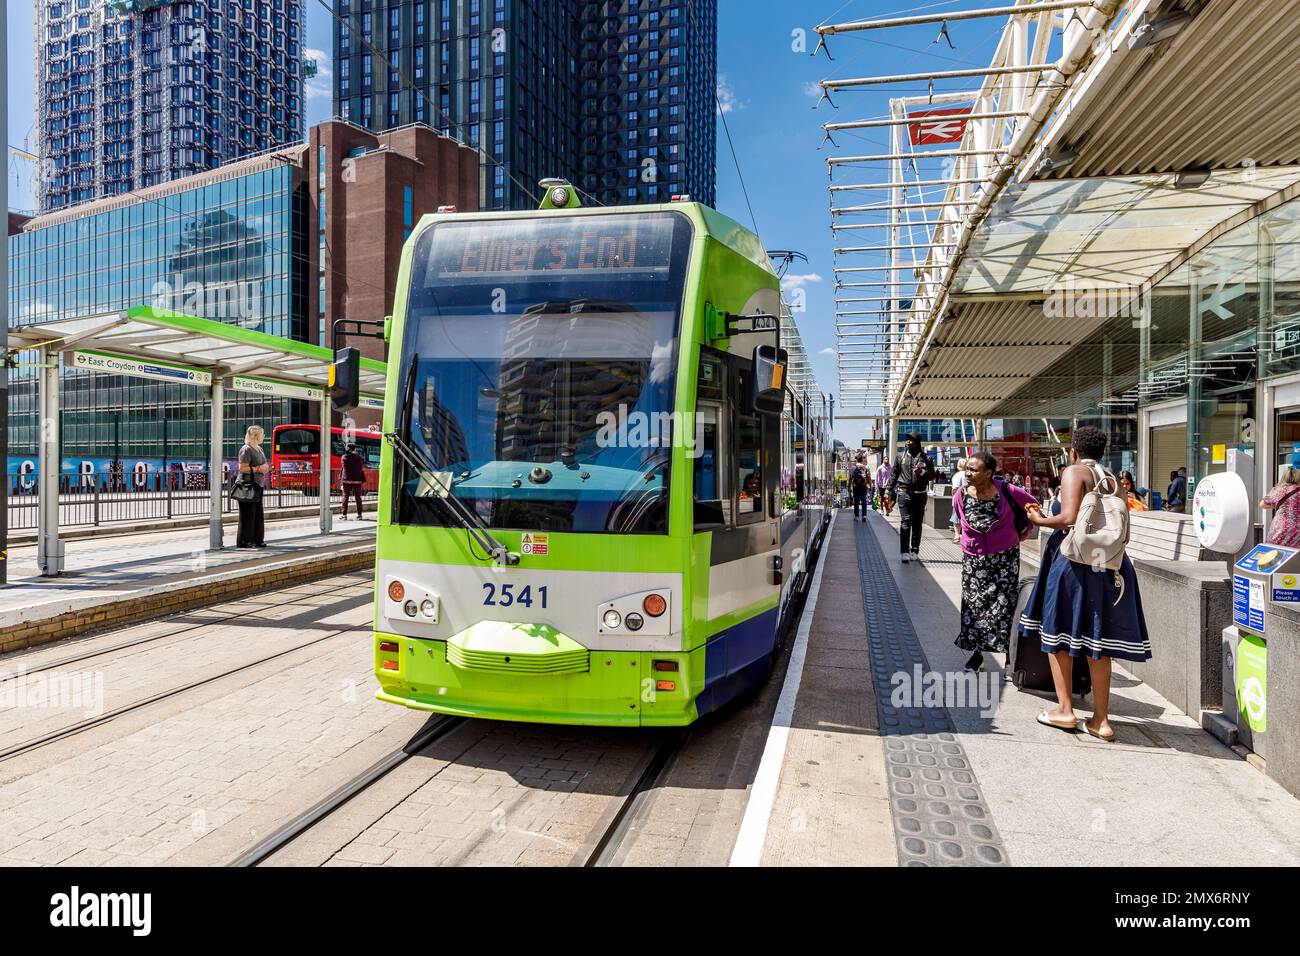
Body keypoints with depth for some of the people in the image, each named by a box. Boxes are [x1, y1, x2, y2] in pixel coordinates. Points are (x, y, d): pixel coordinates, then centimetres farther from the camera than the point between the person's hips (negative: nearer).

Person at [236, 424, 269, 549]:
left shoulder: (259, 449, 17)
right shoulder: (246, 450, -12)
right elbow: (242, 468, -19)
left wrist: (265, 468, 11)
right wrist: (258, 469, -19)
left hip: (257, 485, 9)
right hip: (247, 486, -9)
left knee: (258, 514, 11)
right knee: (248, 514, -6)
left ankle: (257, 539, 18)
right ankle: (244, 541, -1)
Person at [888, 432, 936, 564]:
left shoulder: (926, 458, 4)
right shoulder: (900, 457, 7)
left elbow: (932, 476, 4)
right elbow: (894, 475, 10)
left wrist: (922, 473, -15)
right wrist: (890, 491, 5)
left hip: (920, 494, 1)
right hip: (904, 492, -1)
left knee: (917, 524, 7)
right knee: (905, 522, -10)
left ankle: (915, 551, 16)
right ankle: (904, 552, -10)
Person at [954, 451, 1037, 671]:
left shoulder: (1006, 491, -17)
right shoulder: (961, 495, -9)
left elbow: (1032, 505, 3)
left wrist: (1022, 532, 5)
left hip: (1005, 557, -2)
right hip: (973, 559, 2)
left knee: (1003, 604, 1)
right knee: (974, 604, 5)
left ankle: (1008, 652, 14)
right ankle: (976, 652, 18)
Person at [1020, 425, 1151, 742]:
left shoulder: (1073, 472, -7)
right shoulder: (1112, 480, 12)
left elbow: (1070, 518, -20)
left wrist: (1040, 520, -3)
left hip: (1073, 559, -6)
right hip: (1108, 562, 6)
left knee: (1057, 632, 9)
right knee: (1096, 638, 10)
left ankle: (1065, 710, 13)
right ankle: (1101, 719, 14)